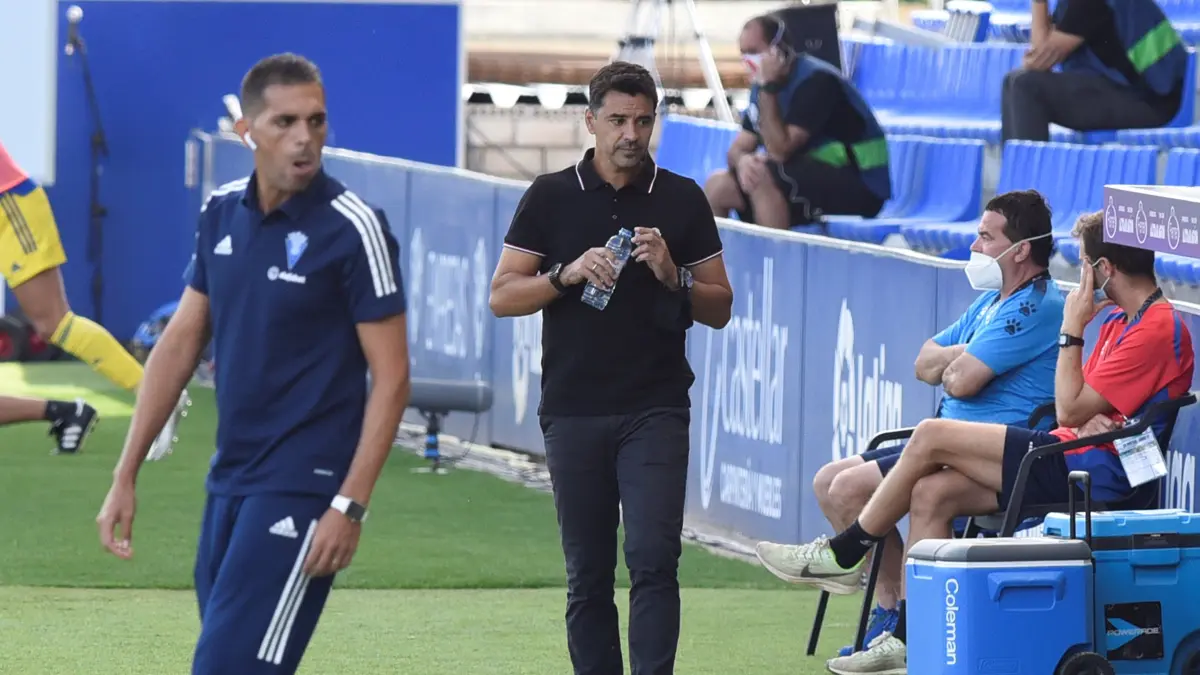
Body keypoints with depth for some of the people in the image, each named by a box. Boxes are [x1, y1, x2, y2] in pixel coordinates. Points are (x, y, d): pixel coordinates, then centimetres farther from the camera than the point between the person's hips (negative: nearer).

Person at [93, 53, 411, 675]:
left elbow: (391, 377, -10)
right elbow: (179, 346, 14)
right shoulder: (222, 215, 7)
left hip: (302, 486, -7)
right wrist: (125, 477, 11)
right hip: (229, 481, 7)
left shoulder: (352, 228, -11)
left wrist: (350, 506, -17)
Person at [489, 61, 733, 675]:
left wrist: (672, 277, -11)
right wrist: (569, 274, -13)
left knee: (653, 557, -14)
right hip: (573, 411, 1)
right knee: (588, 576, 4)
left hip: (655, 410, -1)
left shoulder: (682, 200, 6)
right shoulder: (550, 197, 6)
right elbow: (502, 296, 3)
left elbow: (719, 308, 9)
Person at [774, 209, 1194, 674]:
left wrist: (1073, 330, -9)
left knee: (931, 437, -11)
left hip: (1093, 470, -10)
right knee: (930, 494, -3)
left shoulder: (1158, 330, -15)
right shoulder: (1119, 320, 17)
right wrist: (1086, 419, -10)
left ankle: (846, 553, 5)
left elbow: (1069, 411, -17)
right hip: (1074, 463, 10)